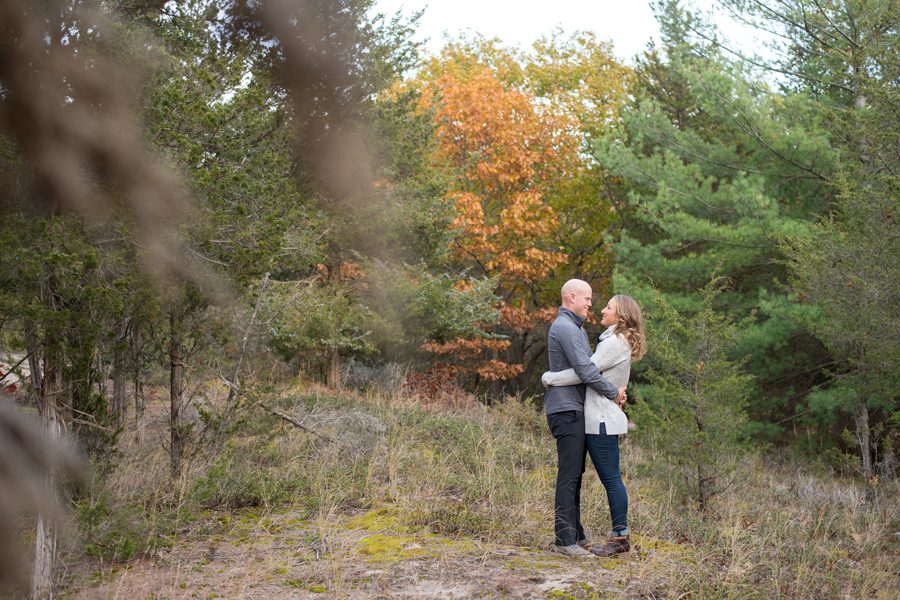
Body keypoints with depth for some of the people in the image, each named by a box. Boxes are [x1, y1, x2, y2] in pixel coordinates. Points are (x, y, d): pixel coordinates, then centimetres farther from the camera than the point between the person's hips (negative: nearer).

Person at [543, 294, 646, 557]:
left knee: (611, 478, -6)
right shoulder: (621, 343, 17)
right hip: (602, 419, 10)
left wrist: (549, 378, -8)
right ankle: (619, 535, 16)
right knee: (611, 478, 11)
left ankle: (621, 536, -2)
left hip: (602, 421, -10)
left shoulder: (615, 343, -15)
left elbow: (582, 372, -17)